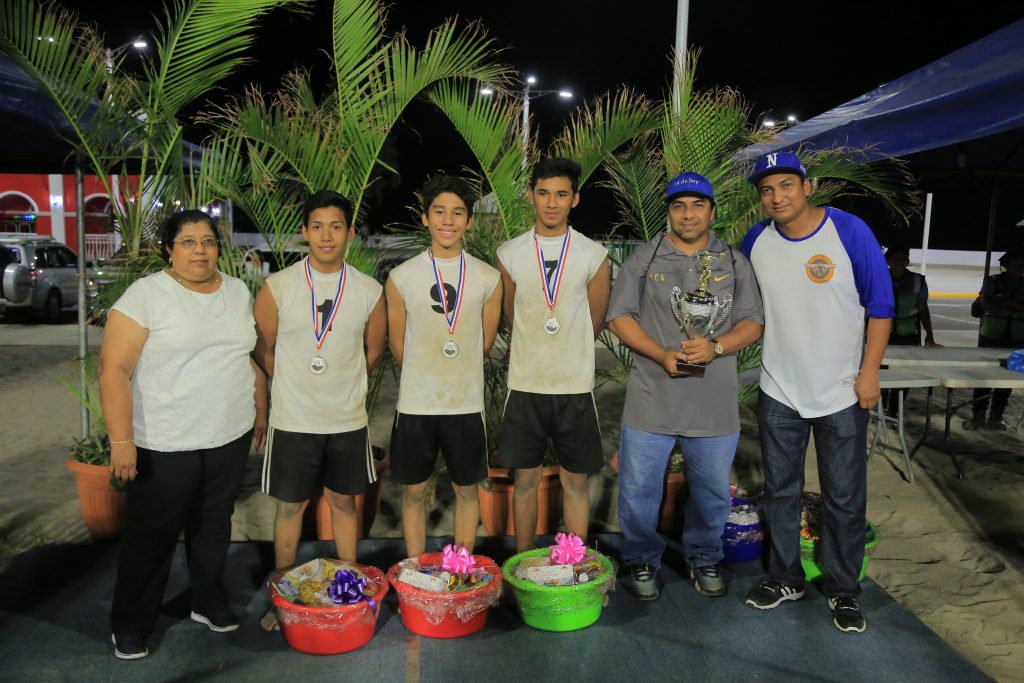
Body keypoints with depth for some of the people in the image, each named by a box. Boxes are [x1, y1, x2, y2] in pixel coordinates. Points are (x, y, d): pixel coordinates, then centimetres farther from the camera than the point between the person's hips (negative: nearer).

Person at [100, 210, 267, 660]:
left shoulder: (238, 292, 6)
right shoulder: (145, 294, -11)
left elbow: (253, 356, 16)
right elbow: (113, 370, -15)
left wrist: (261, 411, 15)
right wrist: (121, 440, -19)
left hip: (230, 438, 5)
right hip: (164, 445, -4)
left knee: (214, 524, 18)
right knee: (152, 536, 8)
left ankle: (209, 602, 37)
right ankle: (130, 624, 28)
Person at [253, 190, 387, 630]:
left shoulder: (369, 291, -2)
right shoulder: (277, 287, -7)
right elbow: (263, 350, 2)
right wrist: (297, 388, 7)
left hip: (348, 421, 1)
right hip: (293, 422, -1)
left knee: (344, 501, 13)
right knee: (290, 505, 9)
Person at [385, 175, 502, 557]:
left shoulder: (488, 278, 0)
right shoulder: (401, 277, -2)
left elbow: (485, 342, 10)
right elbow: (397, 345, 6)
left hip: (467, 404, 1)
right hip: (416, 405, 0)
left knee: (467, 490, 12)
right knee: (414, 491, 10)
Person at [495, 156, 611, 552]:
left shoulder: (594, 255, -1)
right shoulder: (509, 254, 1)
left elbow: (595, 321, 8)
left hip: (575, 386, 0)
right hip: (525, 385, 1)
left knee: (576, 482, 9)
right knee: (525, 479, 10)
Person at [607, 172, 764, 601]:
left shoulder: (735, 263, 8)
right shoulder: (643, 259, 3)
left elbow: (753, 323, 5)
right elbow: (619, 316, 0)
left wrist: (716, 347, -14)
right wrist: (661, 354, -14)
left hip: (715, 404, 2)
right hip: (651, 400, -1)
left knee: (713, 492, 14)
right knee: (638, 490, 5)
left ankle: (703, 558, 38)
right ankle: (643, 561, 28)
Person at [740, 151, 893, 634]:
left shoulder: (850, 231, -11)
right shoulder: (756, 241, -2)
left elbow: (880, 304, -7)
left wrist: (869, 372, -10)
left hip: (842, 394, -3)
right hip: (779, 391, 3)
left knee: (845, 498, 7)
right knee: (780, 491, 13)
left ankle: (843, 590, 25)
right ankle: (784, 578, 31)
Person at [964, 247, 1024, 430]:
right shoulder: (992, 281, -1)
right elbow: (986, 303, -17)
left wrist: (1005, 302, -20)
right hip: (990, 335, -2)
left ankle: (996, 416, 16)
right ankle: (978, 415, 7)